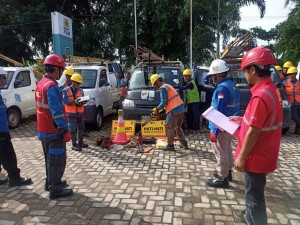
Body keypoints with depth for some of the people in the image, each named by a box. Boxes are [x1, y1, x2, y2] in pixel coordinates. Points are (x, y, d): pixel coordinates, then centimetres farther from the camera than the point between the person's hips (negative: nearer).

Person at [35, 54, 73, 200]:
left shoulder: (40, 84, 10)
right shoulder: (52, 86, -22)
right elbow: (57, 111, -26)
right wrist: (65, 130, -22)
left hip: (43, 130, 10)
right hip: (54, 131, -10)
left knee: (50, 158, 21)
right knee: (57, 160, 1)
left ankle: (50, 182, 35)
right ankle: (55, 189, 10)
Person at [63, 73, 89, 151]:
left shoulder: (81, 91, 10)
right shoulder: (66, 90, -5)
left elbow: (82, 100, 6)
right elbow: (65, 101, -14)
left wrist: (83, 102, -18)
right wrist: (74, 102, -28)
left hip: (80, 113, 6)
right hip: (71, 113, -6)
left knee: (81, 128, 15)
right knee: (73, 130, -1)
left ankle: (80, 143, 29)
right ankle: (74, 145, 9)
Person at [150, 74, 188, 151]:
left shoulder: (163, 88, -9)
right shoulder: (168, 86, 20)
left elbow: (164, 102, -14)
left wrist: (157, 109, 1)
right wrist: (160, 108, 20)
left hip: (174, 111, -9)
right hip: (181, 109, 9)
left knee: (170, 128, 3)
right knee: (178, 127, 20)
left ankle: (170, 146, 8)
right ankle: (184, 143, 24)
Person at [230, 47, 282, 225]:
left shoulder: (260, 96, -27)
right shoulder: (272, 90, 4)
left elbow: (253, 132, -25)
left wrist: (241, 157, -16)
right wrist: (243, 120, 15)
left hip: (256, 157, -10)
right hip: (264, 154, 10)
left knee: (254, 195, 8)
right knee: (253, 191, 27)